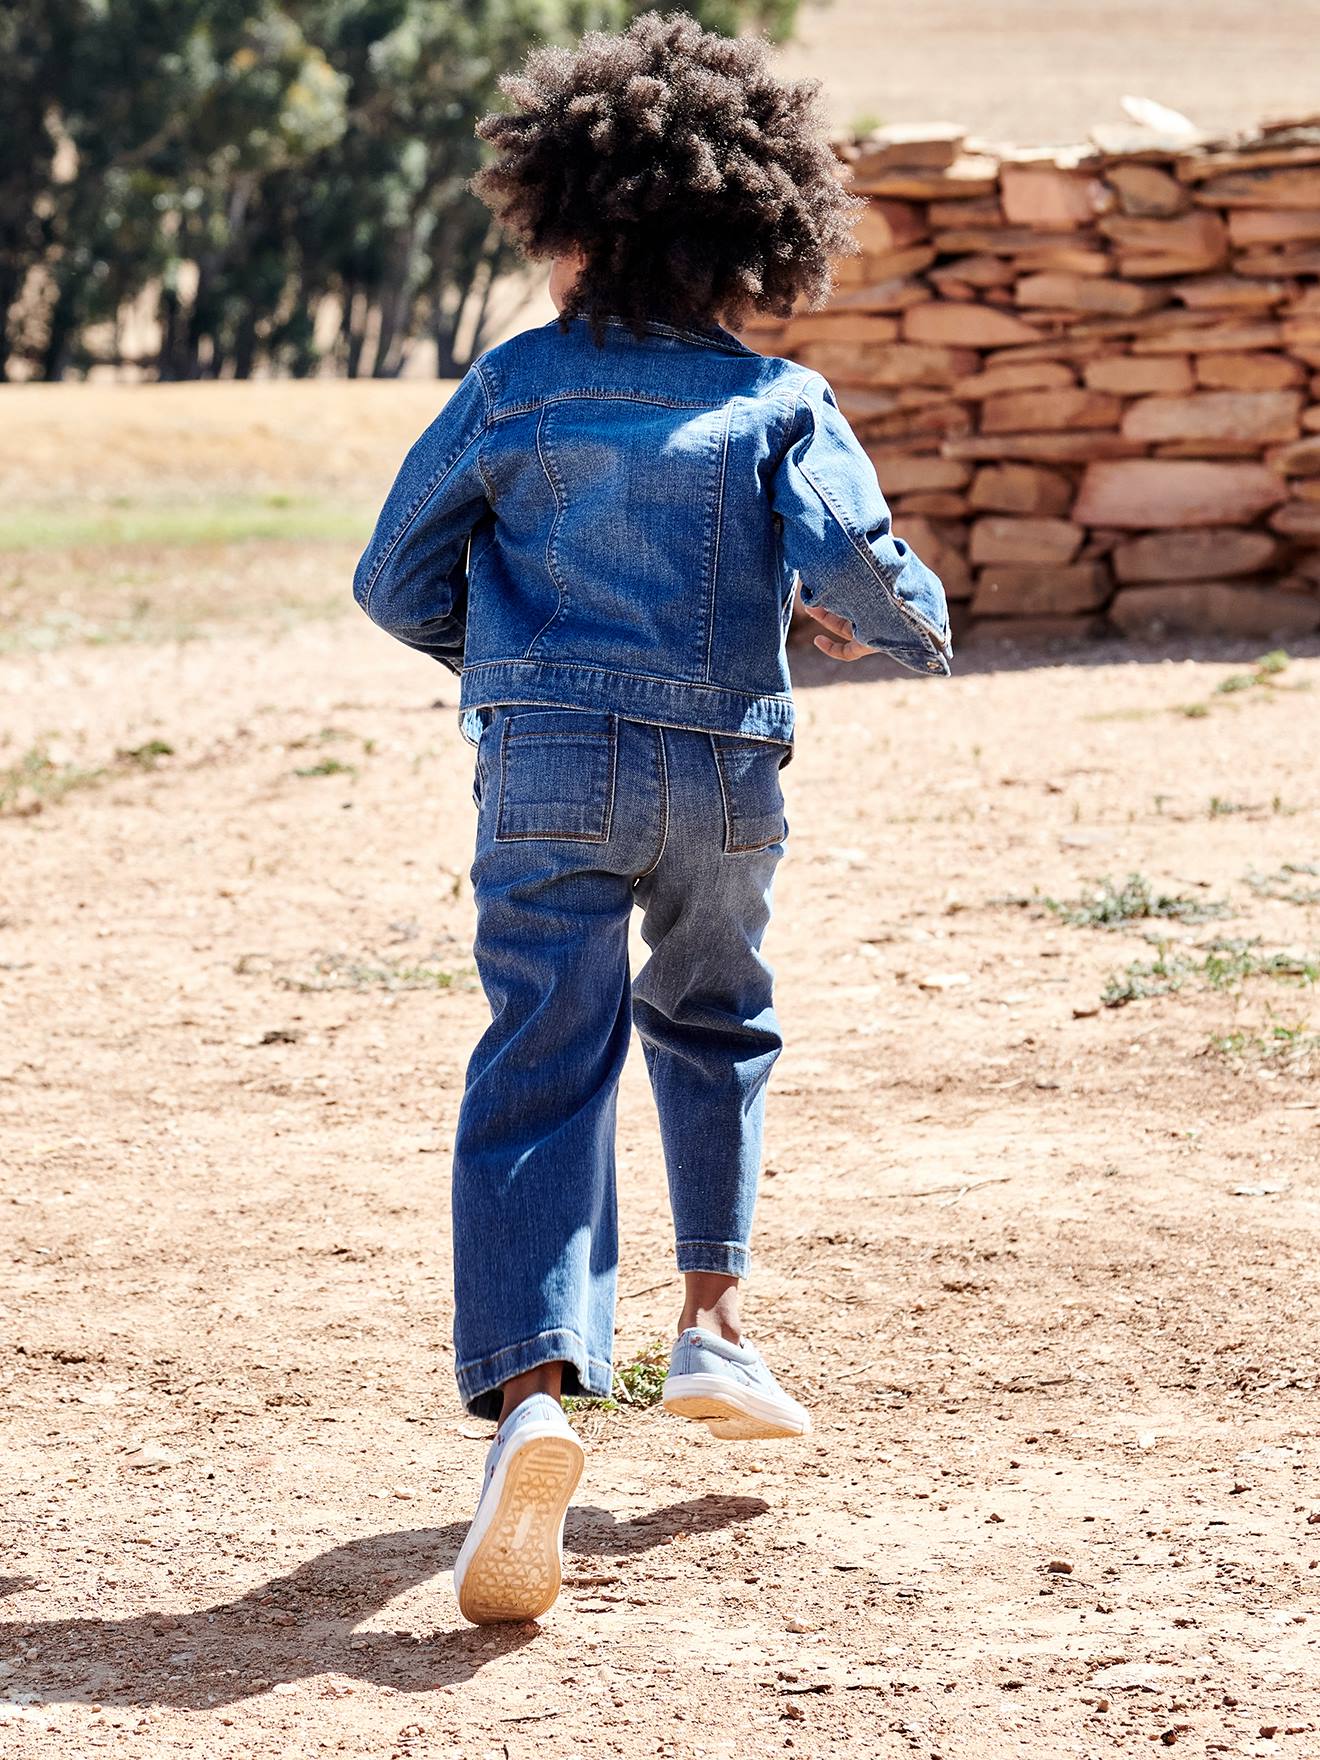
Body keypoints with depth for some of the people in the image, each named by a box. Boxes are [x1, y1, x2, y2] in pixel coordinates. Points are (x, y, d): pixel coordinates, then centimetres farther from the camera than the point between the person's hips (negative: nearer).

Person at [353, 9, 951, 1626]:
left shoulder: (516, 384, 2)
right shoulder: (780, 405, -1)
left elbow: (397, 578, 5)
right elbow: (857, 572, -13)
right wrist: (910, 628, 10)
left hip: (548, 762, -1)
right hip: (724, 769, 1)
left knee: (540, 1069, -8)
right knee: (709, 1021, 29)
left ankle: (529, 1394, -27)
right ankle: (713, 1321, 28)